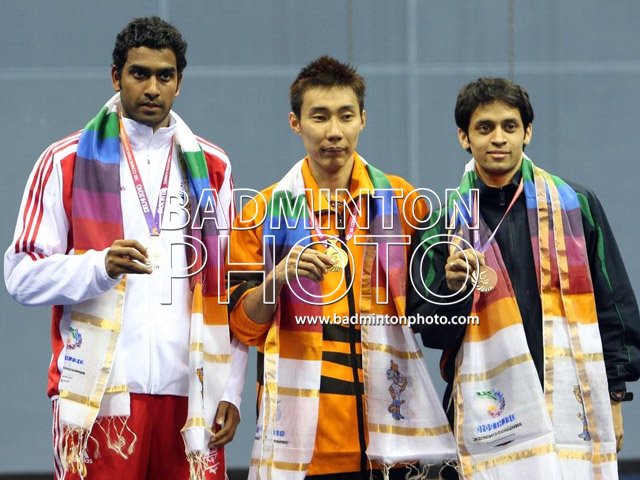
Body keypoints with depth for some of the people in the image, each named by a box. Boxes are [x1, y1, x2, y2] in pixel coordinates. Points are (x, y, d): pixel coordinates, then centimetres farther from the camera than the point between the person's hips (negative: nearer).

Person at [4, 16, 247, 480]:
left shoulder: (211, 166, 13)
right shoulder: (67, 162, 4)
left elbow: (229, 286, 13)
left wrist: (229, 392, 4)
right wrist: (101, 265, -18)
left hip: (192, 394, 3)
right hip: (99, 393, -2)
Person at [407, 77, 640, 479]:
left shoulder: (576, 205, 5)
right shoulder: (447, 223, 6)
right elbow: (431, 332, 6)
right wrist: (454, 289, -14)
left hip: (572, 406, 0)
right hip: (489, 414, 0)